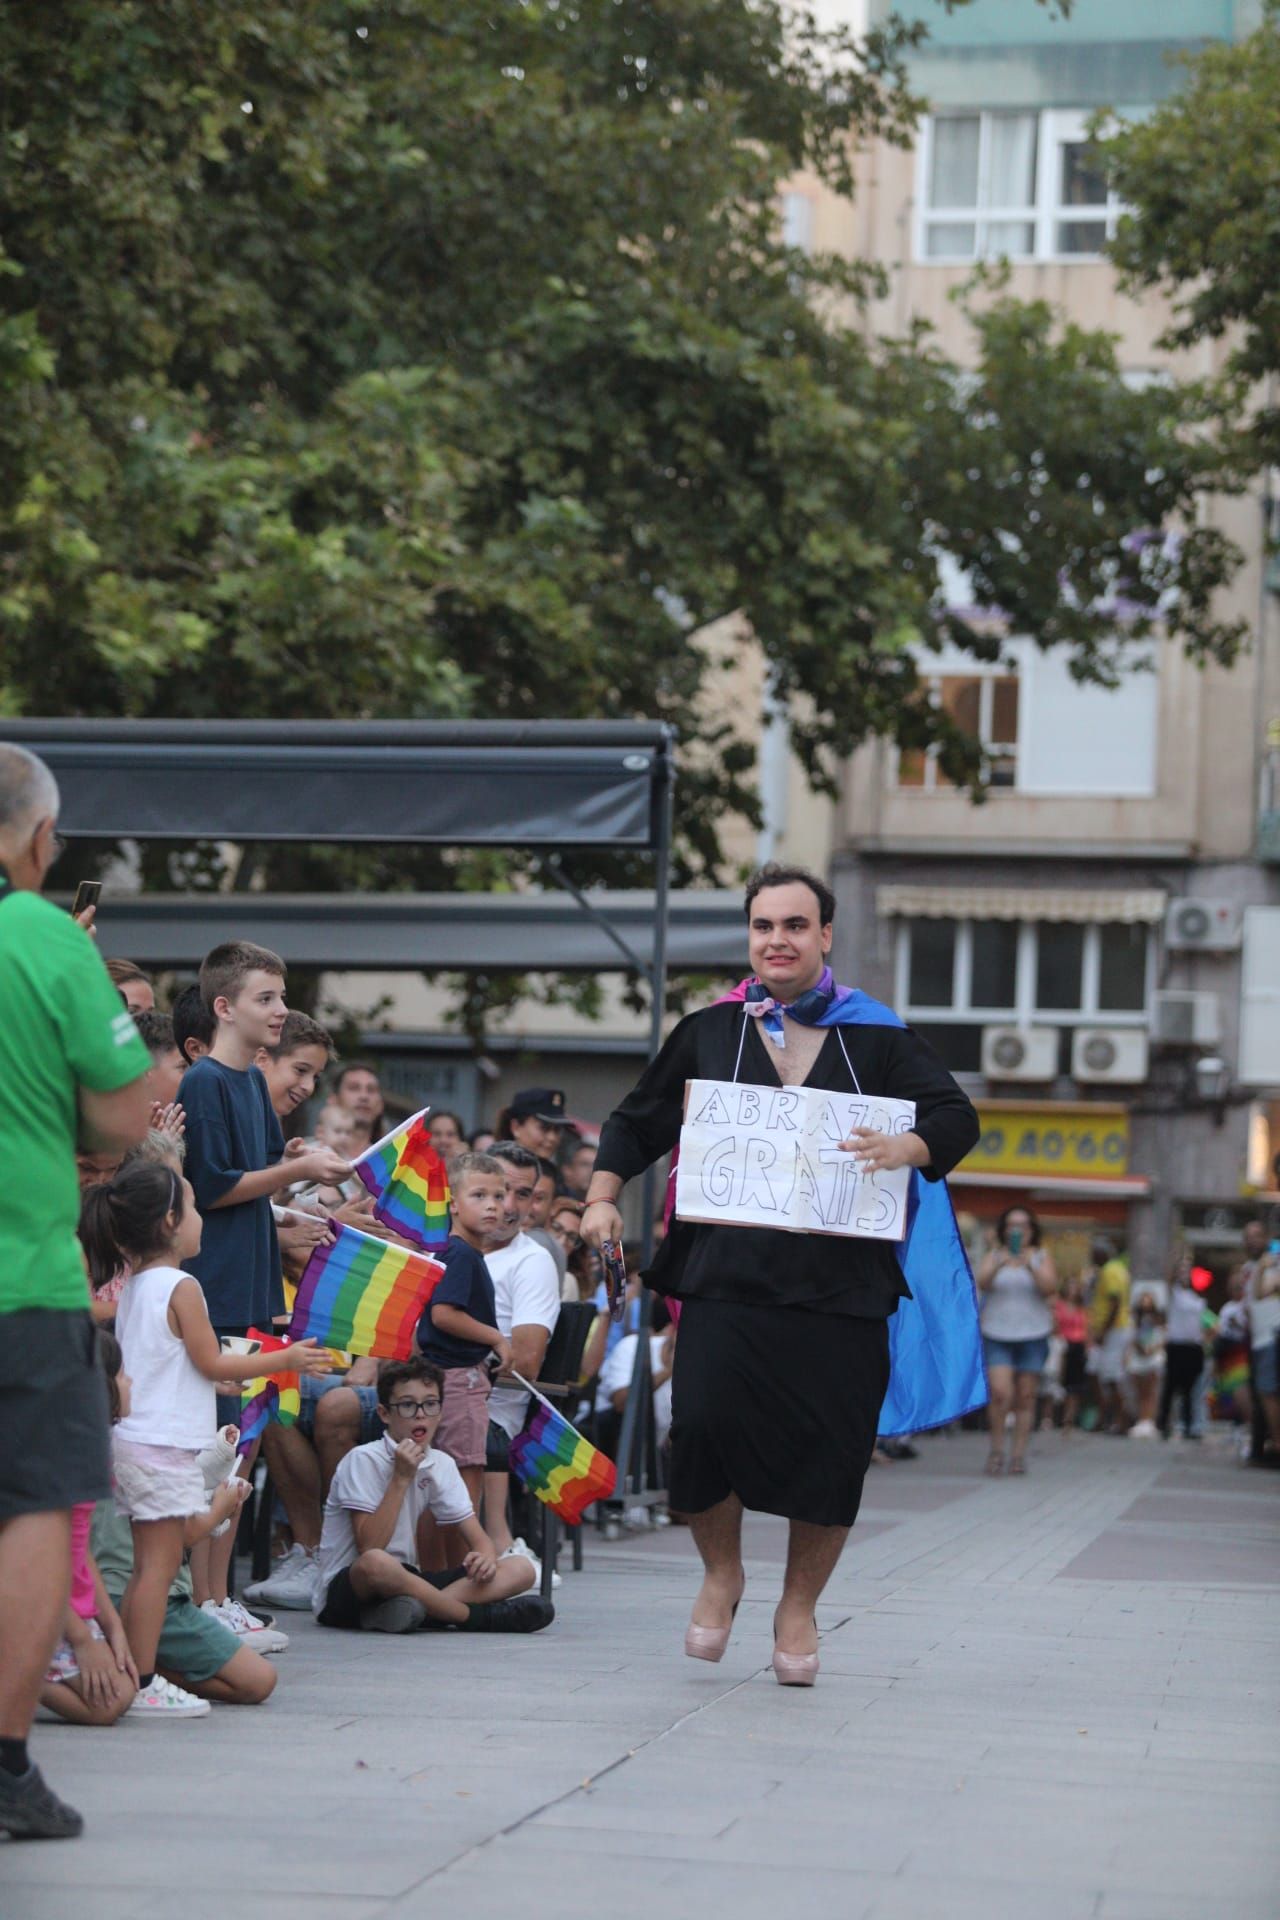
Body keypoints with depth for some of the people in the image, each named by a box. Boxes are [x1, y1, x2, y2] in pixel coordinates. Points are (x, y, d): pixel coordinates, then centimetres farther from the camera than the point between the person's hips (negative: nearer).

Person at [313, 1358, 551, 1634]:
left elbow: (479, 1538, 6)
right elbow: (369, 1549, -20)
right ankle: (480, 1617, -25)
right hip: (344, 1588, -7)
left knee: (521, 1570, -10)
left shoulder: (441, 1465, 9)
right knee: (376, 1563, -43)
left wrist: (485, 1559, -18)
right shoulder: (363, 1460, -11)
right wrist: (401, 1479, -21)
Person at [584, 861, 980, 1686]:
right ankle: (722, 1572, 11)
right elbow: (638, 1122, 21)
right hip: (726, 1271, 0)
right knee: (703, 1423, -17)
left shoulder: (876, 1038, 8)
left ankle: (799, 1608, 21)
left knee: (830, 1450, -2)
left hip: (839, 1281, 0)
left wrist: (908, 1146, -18)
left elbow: (957, 1117, 3)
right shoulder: (708, 1034, 12)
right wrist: (603, 1198, 5)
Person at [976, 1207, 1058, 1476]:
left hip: (1033, 1335, 1)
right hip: (997, 1335, -1)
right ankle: (996, 1448, 2)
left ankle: (1018, 1454, 6)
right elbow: (982, 1283, -9)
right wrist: (998, 1266, -28)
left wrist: (1030, 1267, -24)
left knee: (1025, 1397, -1)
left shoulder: (1042, 1257, 8)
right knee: (1000, 1392, -15)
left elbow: (1049, 1288, -8)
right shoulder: (994, 1256, 8)